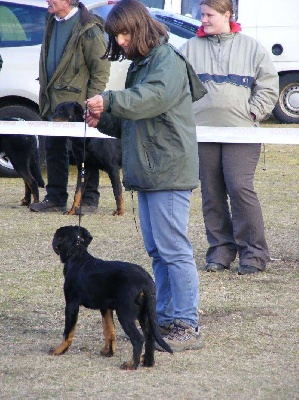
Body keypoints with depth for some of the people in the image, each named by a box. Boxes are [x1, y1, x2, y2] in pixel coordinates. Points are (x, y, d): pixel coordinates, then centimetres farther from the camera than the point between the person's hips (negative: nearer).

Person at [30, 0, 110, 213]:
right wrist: (44, 95, 18)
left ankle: (89, 200, 7)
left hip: (76, 101, -8)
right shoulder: (53, 22, 11)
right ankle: (55, 198, 19)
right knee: (54, 148, 12)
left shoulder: (88, 29, -14)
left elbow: (101, 68, -13)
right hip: (53, 102, 8)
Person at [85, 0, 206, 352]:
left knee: (174, 249, -9)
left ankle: (187, 327, -8)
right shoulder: (139, 64, 20)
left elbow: (154, 97, -28)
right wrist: (104, 120, 4)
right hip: (147, 172, 10)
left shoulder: (167, 61, -9)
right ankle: (166, 319, 19)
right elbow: (129, 122, 23)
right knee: (157, 251, 13)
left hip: (169, 173, -10)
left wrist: (110, 101, -34)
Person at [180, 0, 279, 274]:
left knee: (241, 188, -12)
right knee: (212, 193, 4)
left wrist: (253, 113, -3)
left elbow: (268, 86, 6)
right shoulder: (191, 49, 11)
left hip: (241, 130, -3)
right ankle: (221, 249, 14)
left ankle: (254, 252, -5)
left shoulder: (250, 47, 6)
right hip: (202, 130, 3)